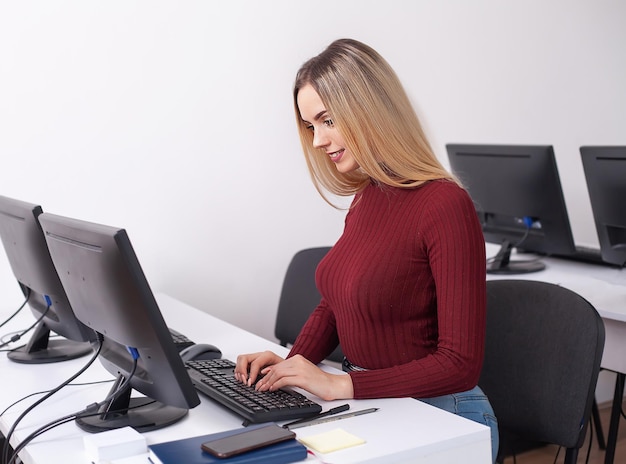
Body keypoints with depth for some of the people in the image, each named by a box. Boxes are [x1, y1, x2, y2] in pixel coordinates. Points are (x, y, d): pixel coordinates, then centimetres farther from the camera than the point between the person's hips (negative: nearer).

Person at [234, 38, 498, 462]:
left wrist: (342, 385, -20)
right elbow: (335, 300, 17)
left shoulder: (446, 206, -18)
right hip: (370, 411, 6)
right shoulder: (367, 197, 3)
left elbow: (460, 364, -18)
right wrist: (293, 361, 0)